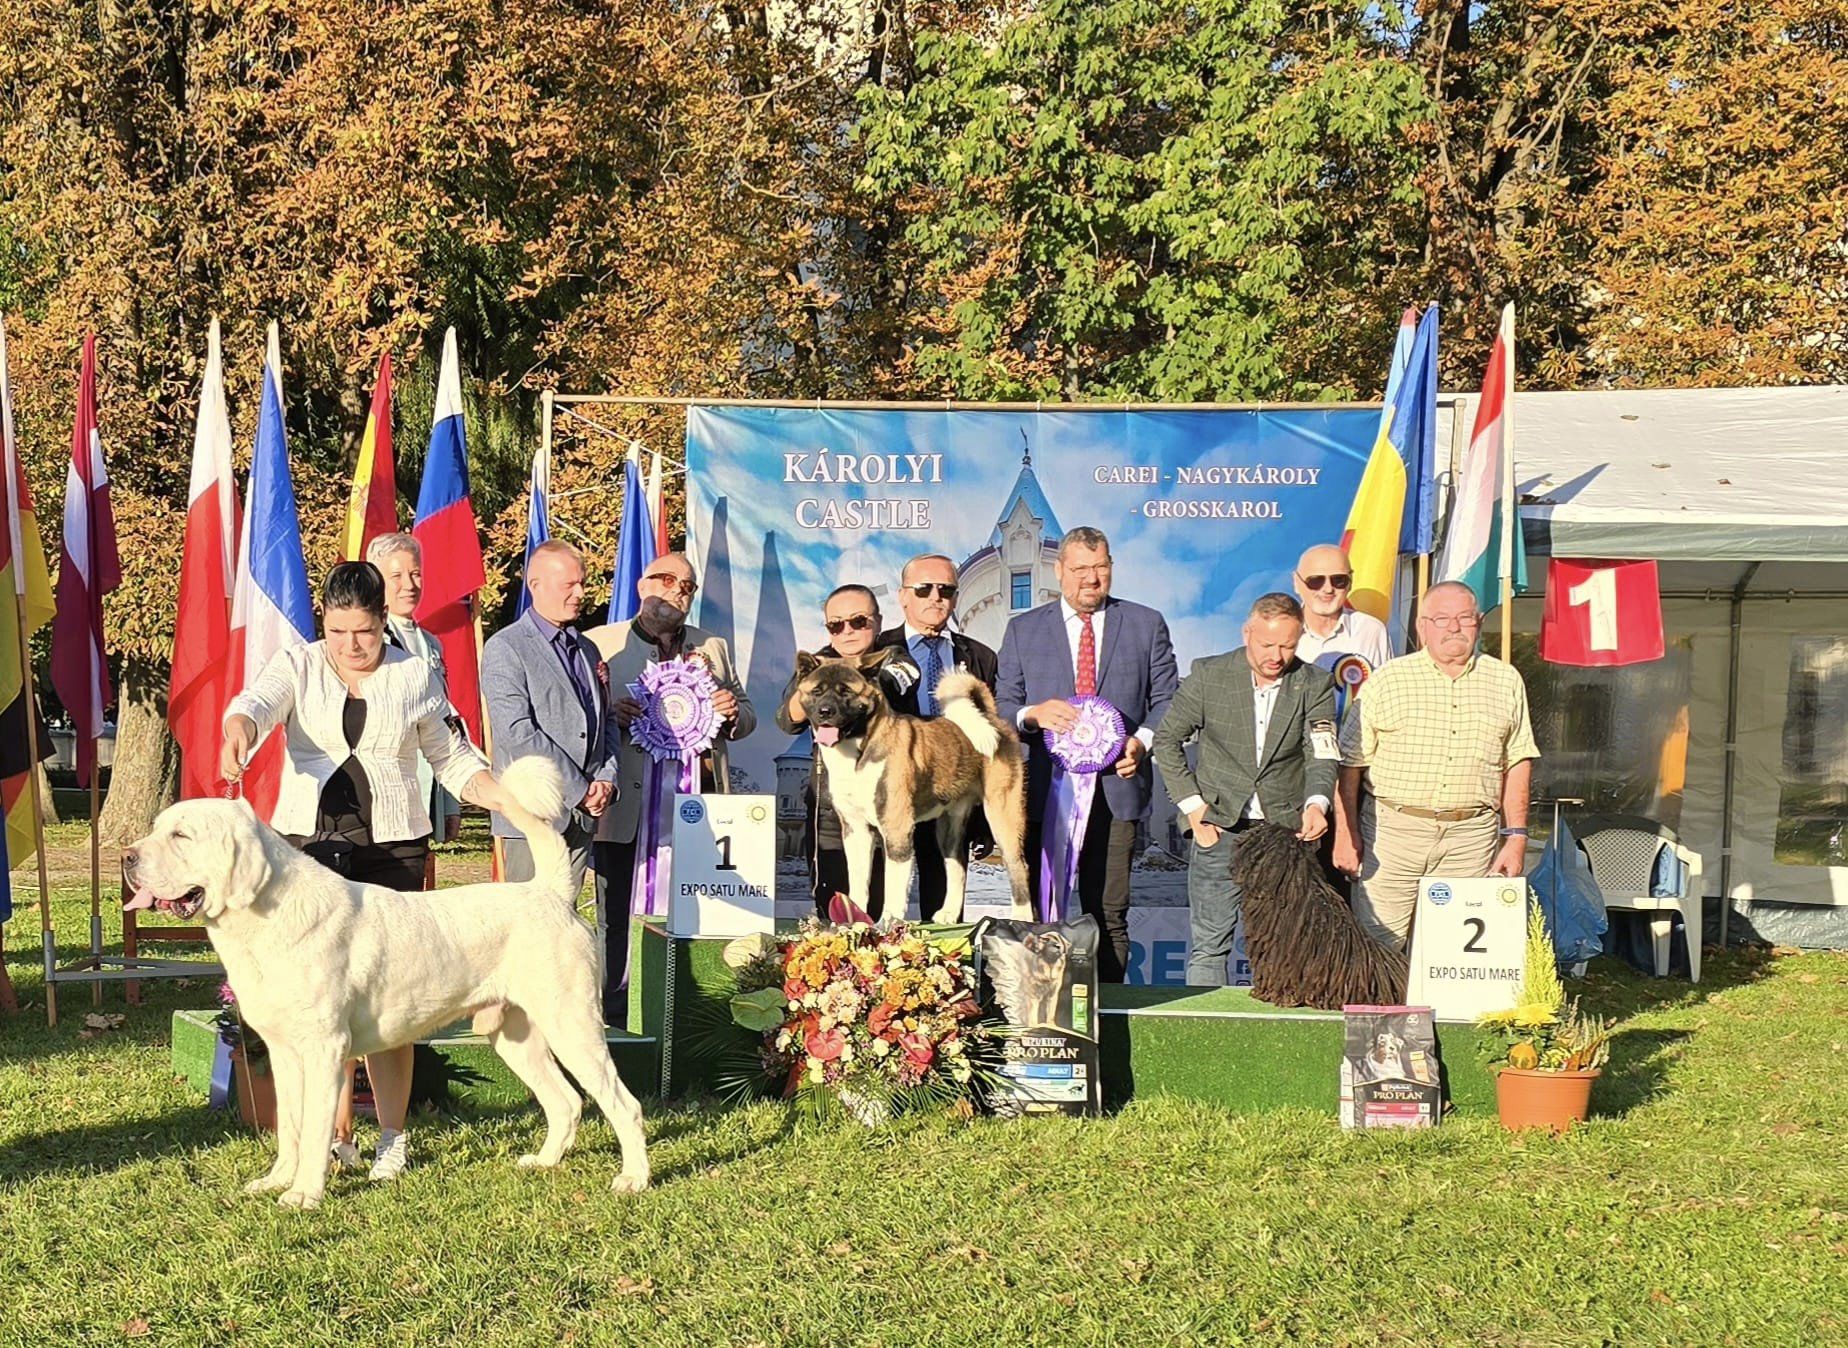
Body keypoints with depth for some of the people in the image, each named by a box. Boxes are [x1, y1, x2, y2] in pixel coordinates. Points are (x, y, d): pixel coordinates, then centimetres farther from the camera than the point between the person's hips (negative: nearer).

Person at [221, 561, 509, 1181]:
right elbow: (257, 700, -16)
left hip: (391, 847, 0)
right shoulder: (297, 666, 5)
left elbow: (455, 760, 13)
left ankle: (392, 1135, 7)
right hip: (308, 844, 0)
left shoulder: (416, 677, 8)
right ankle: (336, 1132, 9)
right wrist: (237, 733, -39)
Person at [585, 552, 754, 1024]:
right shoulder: (599, 644, 8)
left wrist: (732, 714, 0)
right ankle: (615, 1016, 9)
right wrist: (608, 714, -17)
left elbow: (745, 715, 24)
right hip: (626, 808, -2)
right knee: (618, 918, 1)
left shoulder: (713, 648, 20)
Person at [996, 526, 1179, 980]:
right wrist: (1033, 714, -14)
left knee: (1109, 915, 0)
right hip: (1044, 791, 1)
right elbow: (1001, 708, 8)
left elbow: (1167, 699, 9)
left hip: (1116, 787, 0)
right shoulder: (1022, 630, 11)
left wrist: (1142, 740, -9)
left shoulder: (1146, 624, 10)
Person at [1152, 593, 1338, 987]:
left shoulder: (1315, 685, 2)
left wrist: (1317, 803, -29)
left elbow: (1321, 755, -8)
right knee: (1208, 946, -1)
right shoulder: (1208, 675, 1)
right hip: (1221, 827, 0)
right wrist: (1192, 805, 0)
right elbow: (1166, 739, 8)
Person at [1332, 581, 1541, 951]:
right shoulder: (1387, 680, 5)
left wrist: (1515, 836, 6)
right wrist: (1345, 832, -3)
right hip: (1393, 831, -1)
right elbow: (1350, 763, 4)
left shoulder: (1506, 682, 12)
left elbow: (1518, 763, 13)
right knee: (1376, 944, -5)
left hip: (1472, 837, 2)